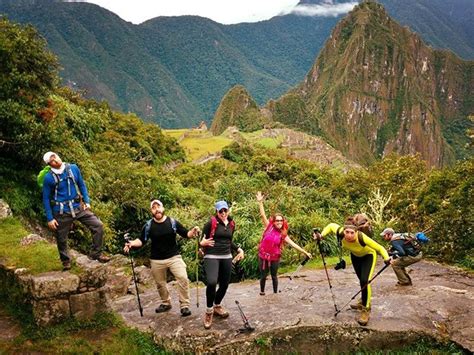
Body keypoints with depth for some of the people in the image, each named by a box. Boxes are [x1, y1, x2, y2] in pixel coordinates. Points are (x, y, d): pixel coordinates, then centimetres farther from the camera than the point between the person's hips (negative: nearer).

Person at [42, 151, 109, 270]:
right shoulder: (49, 178, -11)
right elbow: (46, 199, -4)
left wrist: (87, 201, 3)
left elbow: (82, 185, 11)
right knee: (61, 239, 9)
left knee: (98, 225, -7)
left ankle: (96, 253, 8)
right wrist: (49, 218, -6)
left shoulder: (73, 168, -2)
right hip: (62, 212, -3)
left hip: (78, 207, 3)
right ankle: (66, 261, 35)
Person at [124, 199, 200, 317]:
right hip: (157, 260, 2)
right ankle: (166, 303, 38)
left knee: (183, 279, -16)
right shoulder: (148, 225, -3)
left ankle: (184, 306, -5)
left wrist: (193, 231, -21)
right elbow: (142, 241, 0)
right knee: (160, 284, 15)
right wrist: (131, 243, -19)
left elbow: (185, 234, -1)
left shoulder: (173, 222, -5)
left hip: (174, 257, -2)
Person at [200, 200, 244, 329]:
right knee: (212, 282, -25)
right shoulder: (211, 223, -8)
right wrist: (202, 243, -26)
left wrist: (239, 249, 17)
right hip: (212, 257, -6)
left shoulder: (231, 224, 10)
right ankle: (209, 311, -4)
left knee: (224, 284, 11)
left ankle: (217, 306, 38)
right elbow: (202, 240, -4)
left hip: (227, 257, 6)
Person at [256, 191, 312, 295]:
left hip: (275, 258, 1)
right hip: (263, 256, -1)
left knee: (274, 276, 14)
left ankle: (275, 293, 30)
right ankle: (262, 292, 32)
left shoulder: (283, 234, -2)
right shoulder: (269, 227, -6)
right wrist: (260, 202, -23)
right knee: (263, 276, 11)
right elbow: (263, 215, -14)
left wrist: (305, 252, -9)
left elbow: (293, 244, -4)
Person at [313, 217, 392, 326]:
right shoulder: (340, 233, -34)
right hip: (355, 255, 4)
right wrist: (321, 235, -25)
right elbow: (331, 225, -12)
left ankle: (365, 310, -4)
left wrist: (386, 258, -51)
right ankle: (363, 302, 43)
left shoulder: (362, 238, -43)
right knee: (362, 280, 19)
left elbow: (379, 248, -35)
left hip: (368, 255, -4)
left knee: (365, 281, -19)